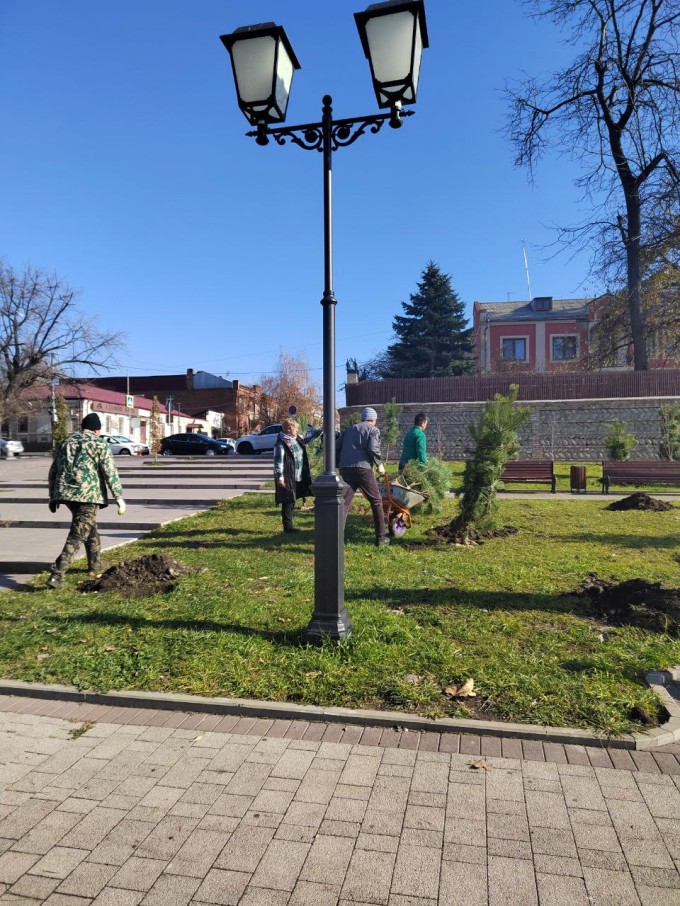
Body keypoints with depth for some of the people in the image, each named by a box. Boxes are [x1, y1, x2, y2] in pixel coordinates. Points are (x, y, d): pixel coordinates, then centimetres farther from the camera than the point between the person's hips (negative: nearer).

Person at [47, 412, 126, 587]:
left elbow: (53, 471, 19)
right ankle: (57, 574, -14)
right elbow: (110, 472, -8)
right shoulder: (99, 444, 0)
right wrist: (119, 497, -6)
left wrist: (53, 497, 25)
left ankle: (95, 565, 33)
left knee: (89, 527, 24)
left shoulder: (67, 442, 18)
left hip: (66, 493, 7)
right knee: (78, 534, -5)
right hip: (88, 494, -7)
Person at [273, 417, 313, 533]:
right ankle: (287, 526, 4)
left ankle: (289, 525, 23)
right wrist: (279, 477, -20)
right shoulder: (281, 443, -15)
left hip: (297, 478, 9)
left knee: (291, 501, 14)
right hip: (287, 479, -9)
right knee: (288, 502, -3)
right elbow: (278, 461, -17)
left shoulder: (297, 440, 12)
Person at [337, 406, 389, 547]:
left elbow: (337, 447, 17)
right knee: (376, 502, 9)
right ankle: (380, 538, 12)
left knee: (343, 504, 4)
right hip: (362, 468, -5)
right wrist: (379, 464, 3)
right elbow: (373, 448, -9)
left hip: (345, 469, 5)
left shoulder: (349, 429, 24)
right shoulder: (373, 430, 8)